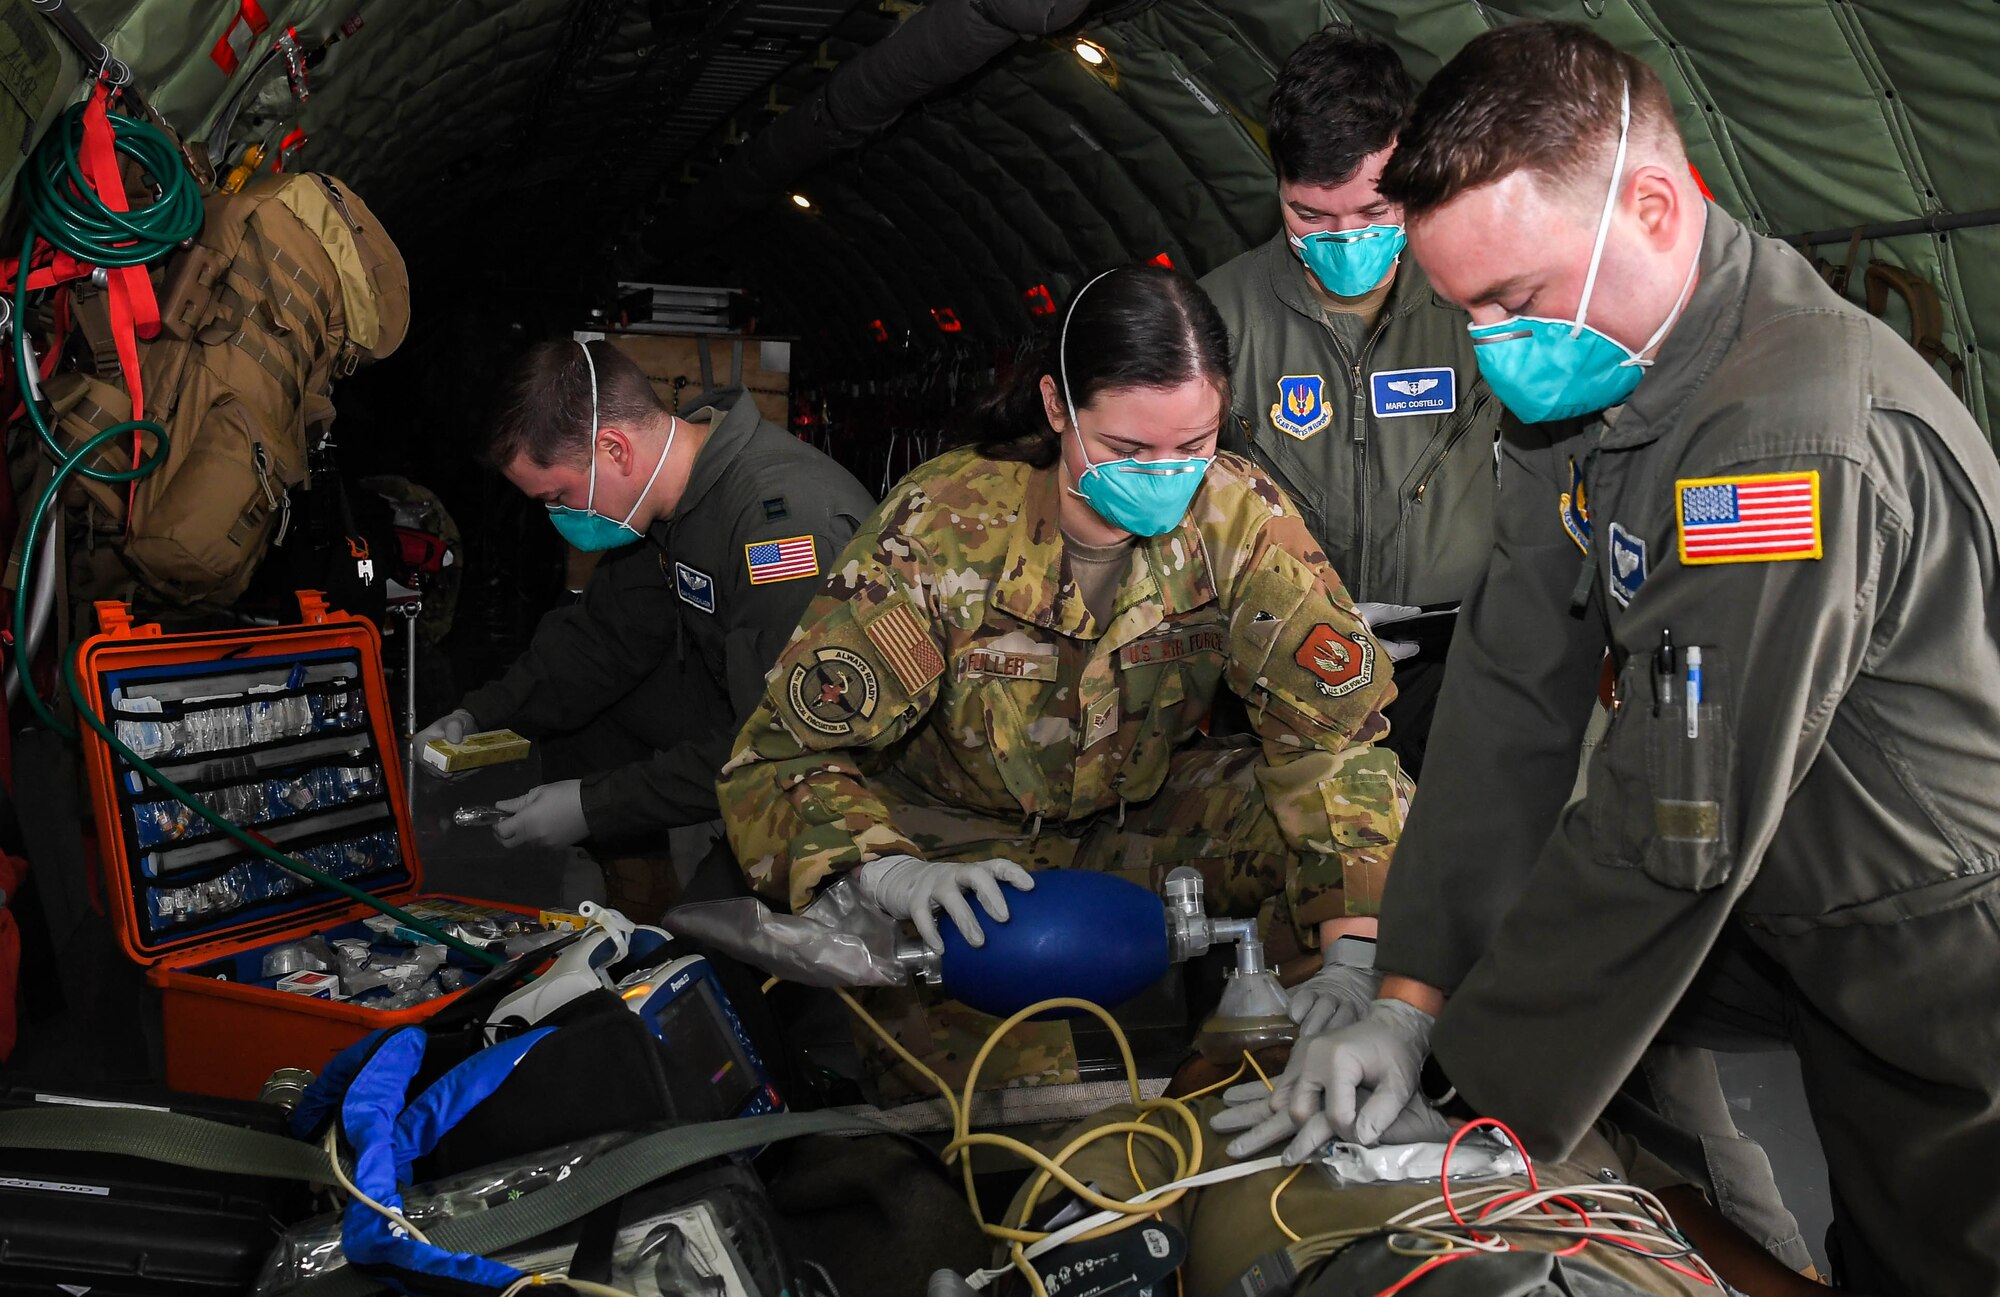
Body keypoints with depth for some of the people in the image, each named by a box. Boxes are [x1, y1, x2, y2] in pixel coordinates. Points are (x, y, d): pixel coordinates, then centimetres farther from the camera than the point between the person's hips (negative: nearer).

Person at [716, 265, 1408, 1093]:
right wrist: (892, 873, -42)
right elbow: (783, 754, -21)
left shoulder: (1240, 518, -17)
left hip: (1144, 821, 3)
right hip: (959, 843, -3)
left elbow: (1335, 732, -20)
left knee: (1380, 815, -21)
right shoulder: (944, 528, -24)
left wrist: (1355, 969, -33)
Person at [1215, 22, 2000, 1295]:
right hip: (1790, 917, 7)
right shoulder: (1583, 373, -6)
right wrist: (1413, 994, -10)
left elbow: (1678, 831, -30)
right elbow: (1513, 687, -7)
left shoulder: (1797, 441, -33)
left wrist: (1477, 1090, -20)